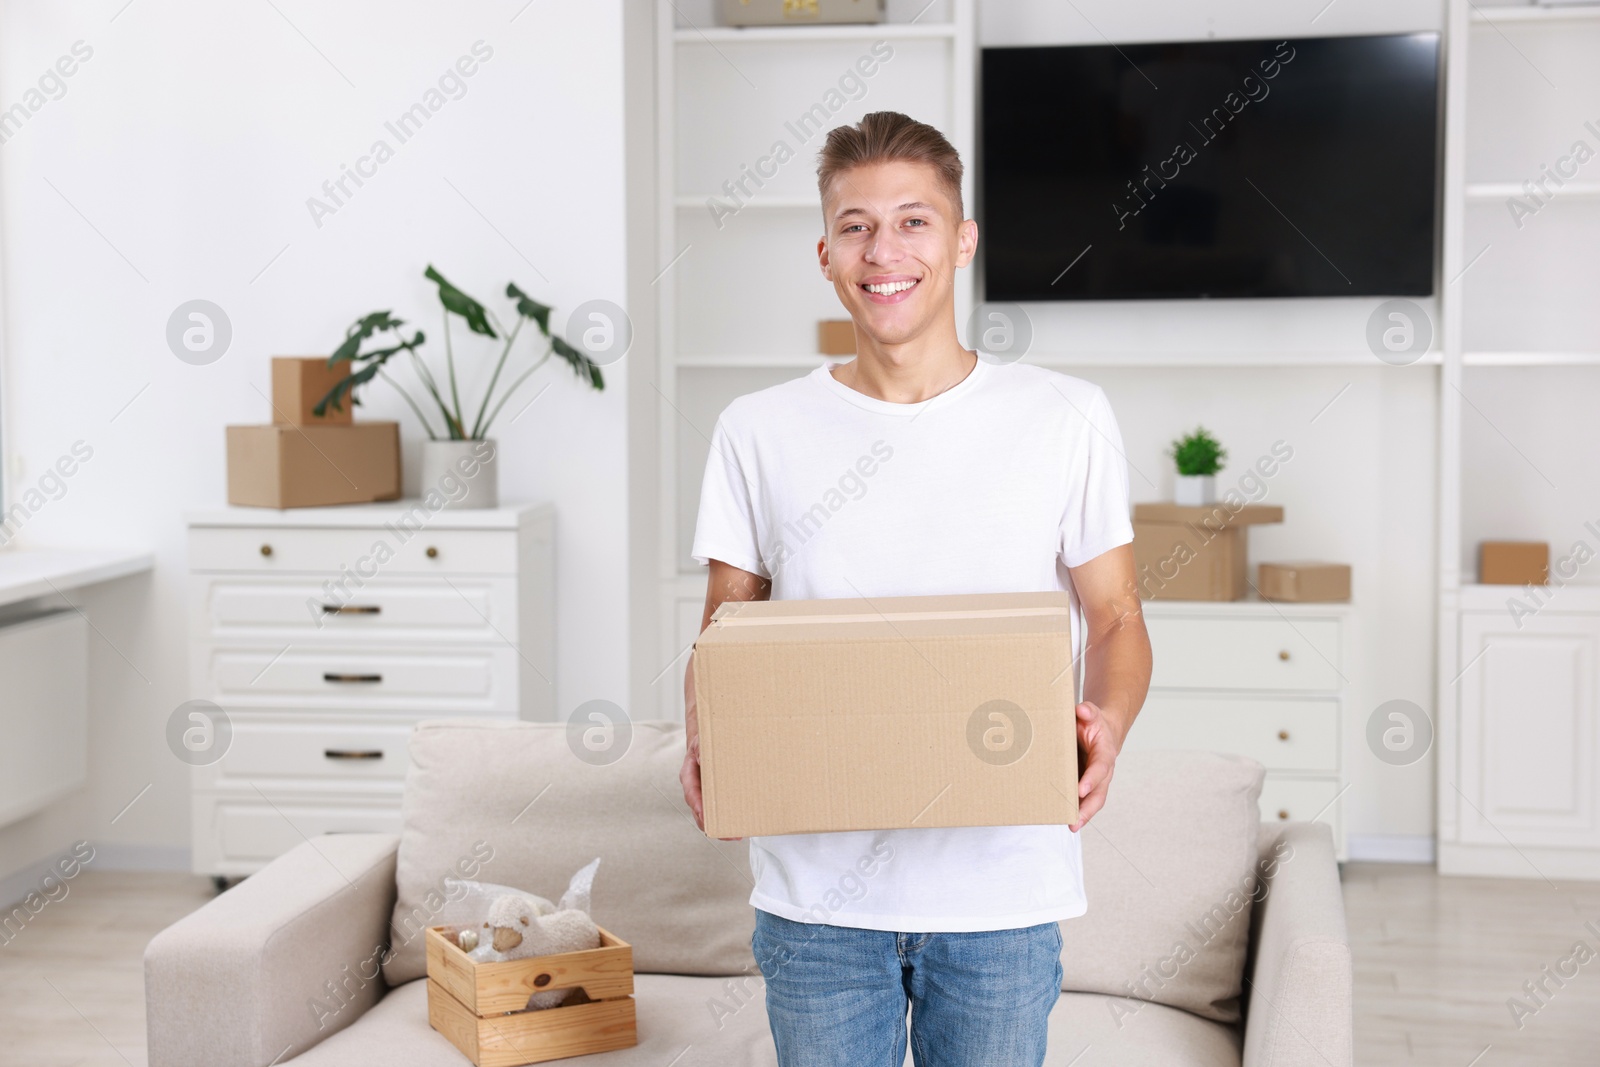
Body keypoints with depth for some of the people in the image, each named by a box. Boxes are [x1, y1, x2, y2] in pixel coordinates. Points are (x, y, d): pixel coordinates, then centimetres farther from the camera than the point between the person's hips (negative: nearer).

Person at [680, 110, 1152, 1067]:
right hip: (817, 888, 1)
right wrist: (705, 745, -14)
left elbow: (1115, 618, 5)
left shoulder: (1067, 419, -1)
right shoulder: (760, 432, 2)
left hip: (1002, 890, 0)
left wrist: (1107, 723, -16)